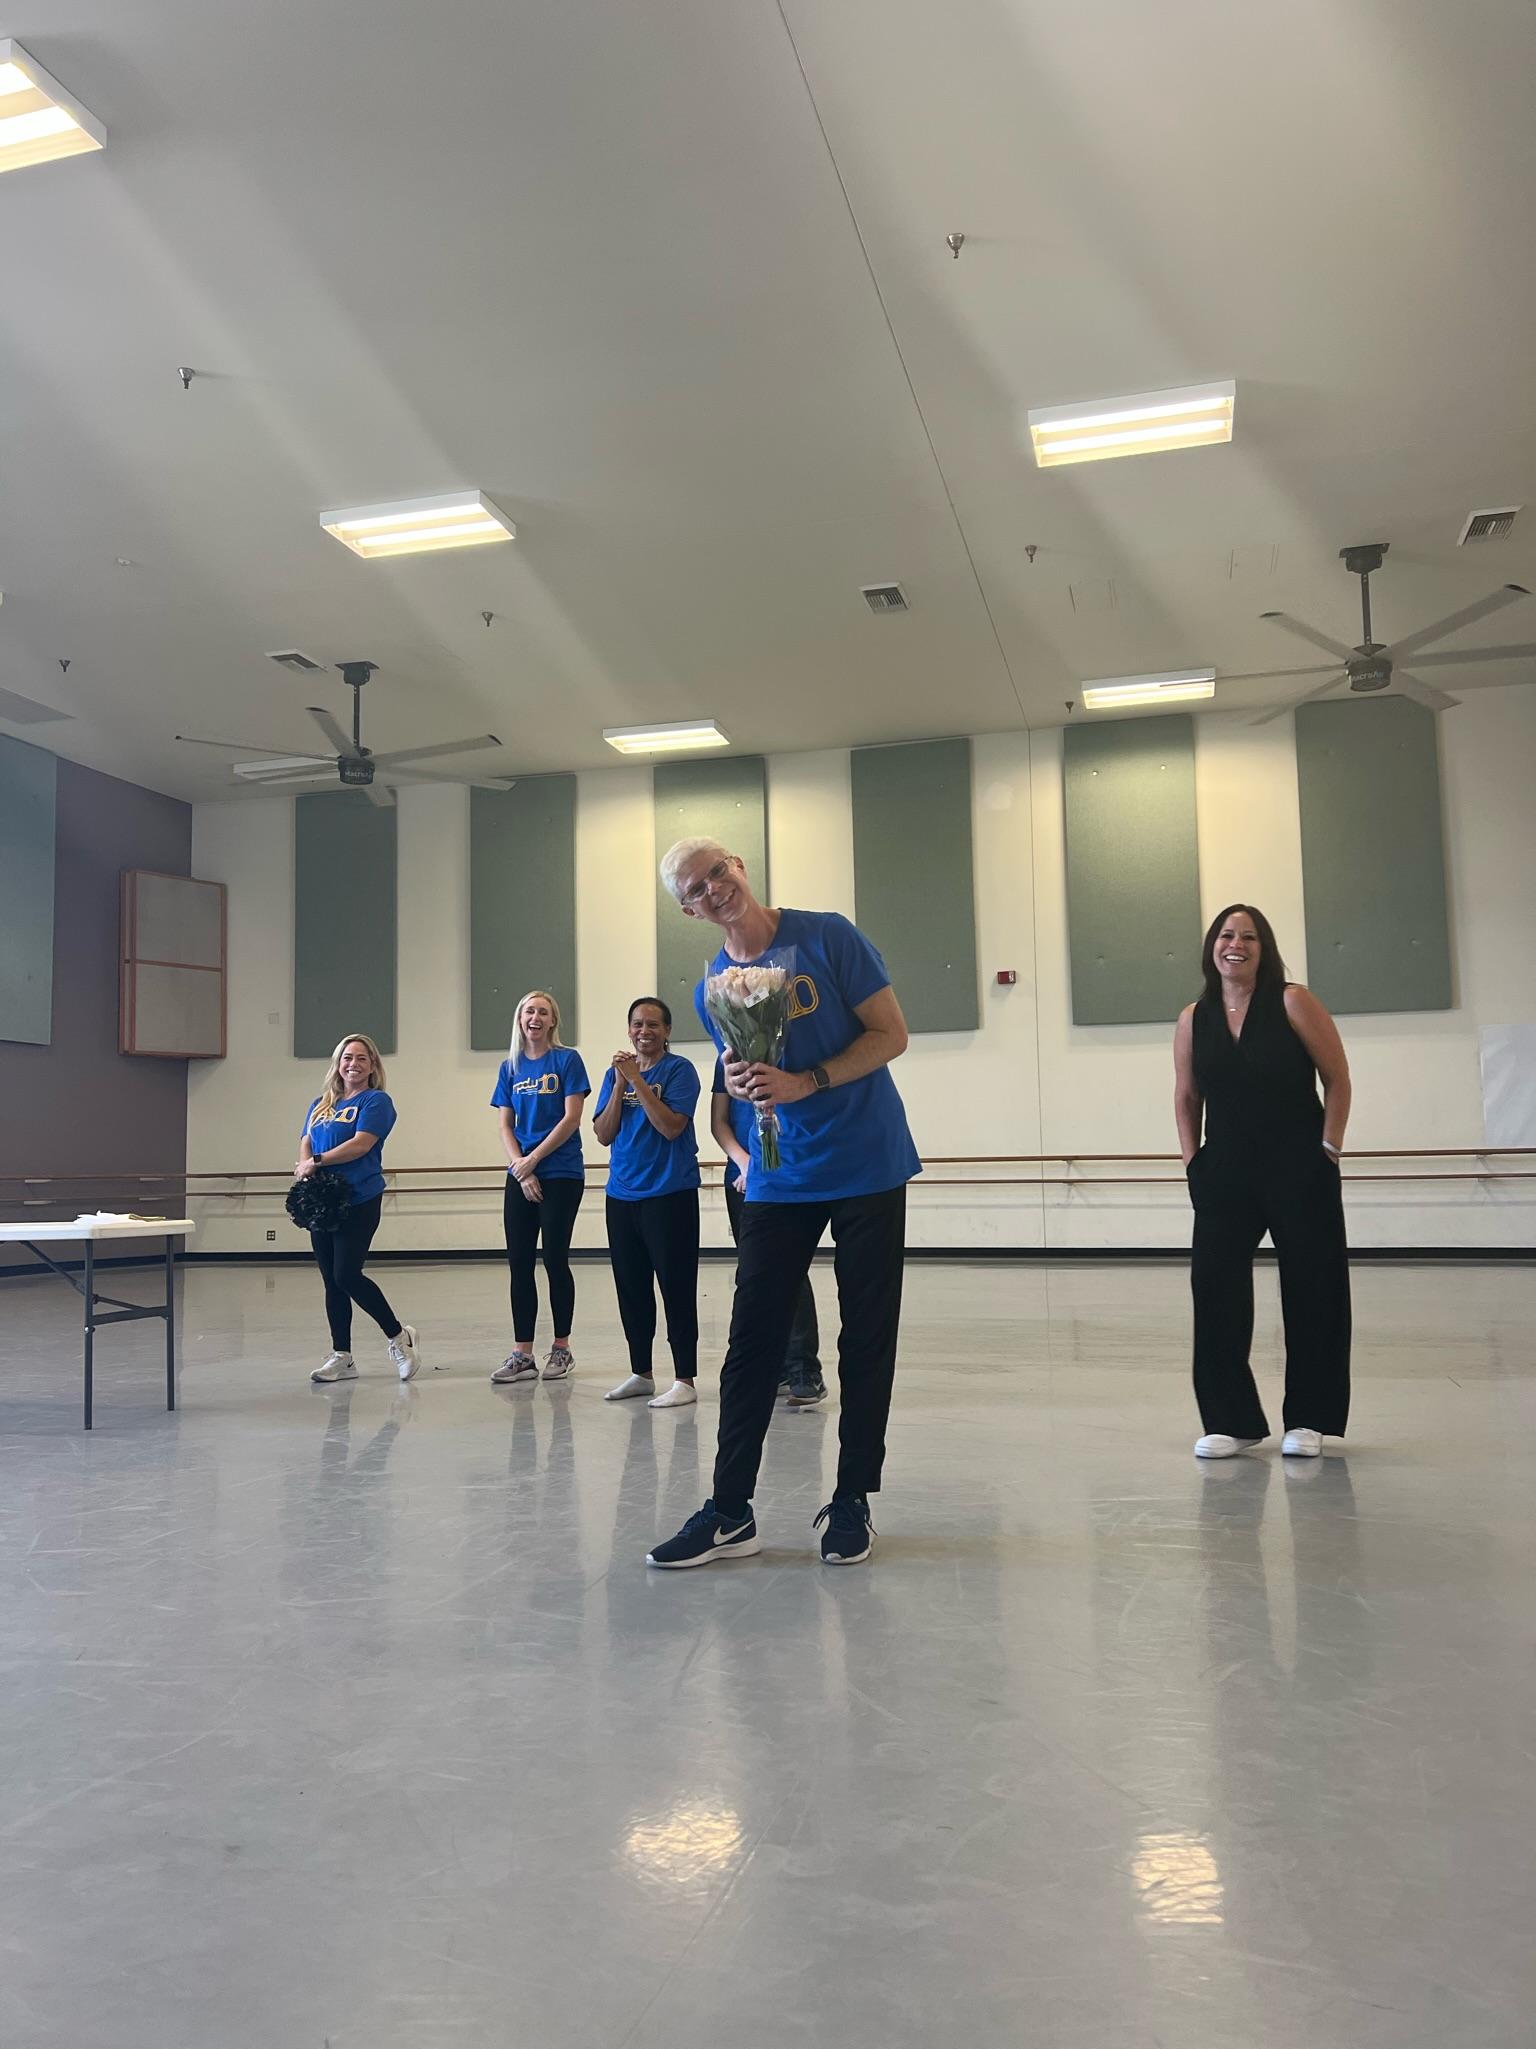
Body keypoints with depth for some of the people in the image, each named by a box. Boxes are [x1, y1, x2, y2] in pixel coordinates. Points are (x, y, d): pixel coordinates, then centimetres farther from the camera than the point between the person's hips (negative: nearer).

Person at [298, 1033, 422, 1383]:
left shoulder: (376, 1101, -2)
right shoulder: (320, 1104, 18)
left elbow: (361, 1144, -14)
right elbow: (305, 1145, 11)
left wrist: (316, 1161, -13)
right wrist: (304, 1168, -11)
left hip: (359, 1201, -7)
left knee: (347, 1275, -13)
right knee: (331, 1281, 8)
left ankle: (399, 1336, 4)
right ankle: (342, 1357, 16)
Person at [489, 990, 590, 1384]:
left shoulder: (567, 1060, -3)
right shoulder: (510, 1067, 9)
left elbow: (571, 1119, -10)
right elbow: (505, 1127, 7)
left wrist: (532, 1161, -11)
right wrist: (521, 1170, -7)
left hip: (561, 1175, -4)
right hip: (520, 1177, 4)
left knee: (554, 1259, 1)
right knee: (519, 1262, 3)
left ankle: (562, 1348, 13)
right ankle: (522, 1354, 8)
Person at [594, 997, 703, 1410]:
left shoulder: (679, 1069, -4)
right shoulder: (616, 1072, 12)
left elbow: (671, 1126, -17)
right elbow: (603, 1135, 4)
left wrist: (636, 1079, -17)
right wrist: (619, 1083, -7)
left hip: (670, 1193, -6)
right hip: (623, 1194, 6)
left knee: (676, 1287, -4)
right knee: (630, 1287, 12)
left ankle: (685, 1380, 3)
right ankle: (641, 1373, 24)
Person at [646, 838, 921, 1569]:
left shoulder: (828, 937, -8)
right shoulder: (711, 990, 3)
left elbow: (891, 1034, -10)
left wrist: (806, 1083, -20)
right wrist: (738, 1082, -12)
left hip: (868, 1166, -3)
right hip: (780, 1178, 3)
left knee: (867, 1336, 4)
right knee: (752, 1337, 0)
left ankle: (852, 1500, 17)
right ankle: (730, 1510, 8)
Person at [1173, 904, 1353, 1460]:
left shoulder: (1292, 1003, -4)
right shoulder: (1193, 1019, 5)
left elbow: (1337, 1079, -3)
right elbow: (1186, 1097, 13)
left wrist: (1328, 1149, -7)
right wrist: (1192, 1161, 5)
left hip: (1300, 1171, -3)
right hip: (1224, 1175, 3)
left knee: (1311, 1292, 4)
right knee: (1214, 1289, -1)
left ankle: (1308, 1420, 18)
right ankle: (1230, 1421, 11)